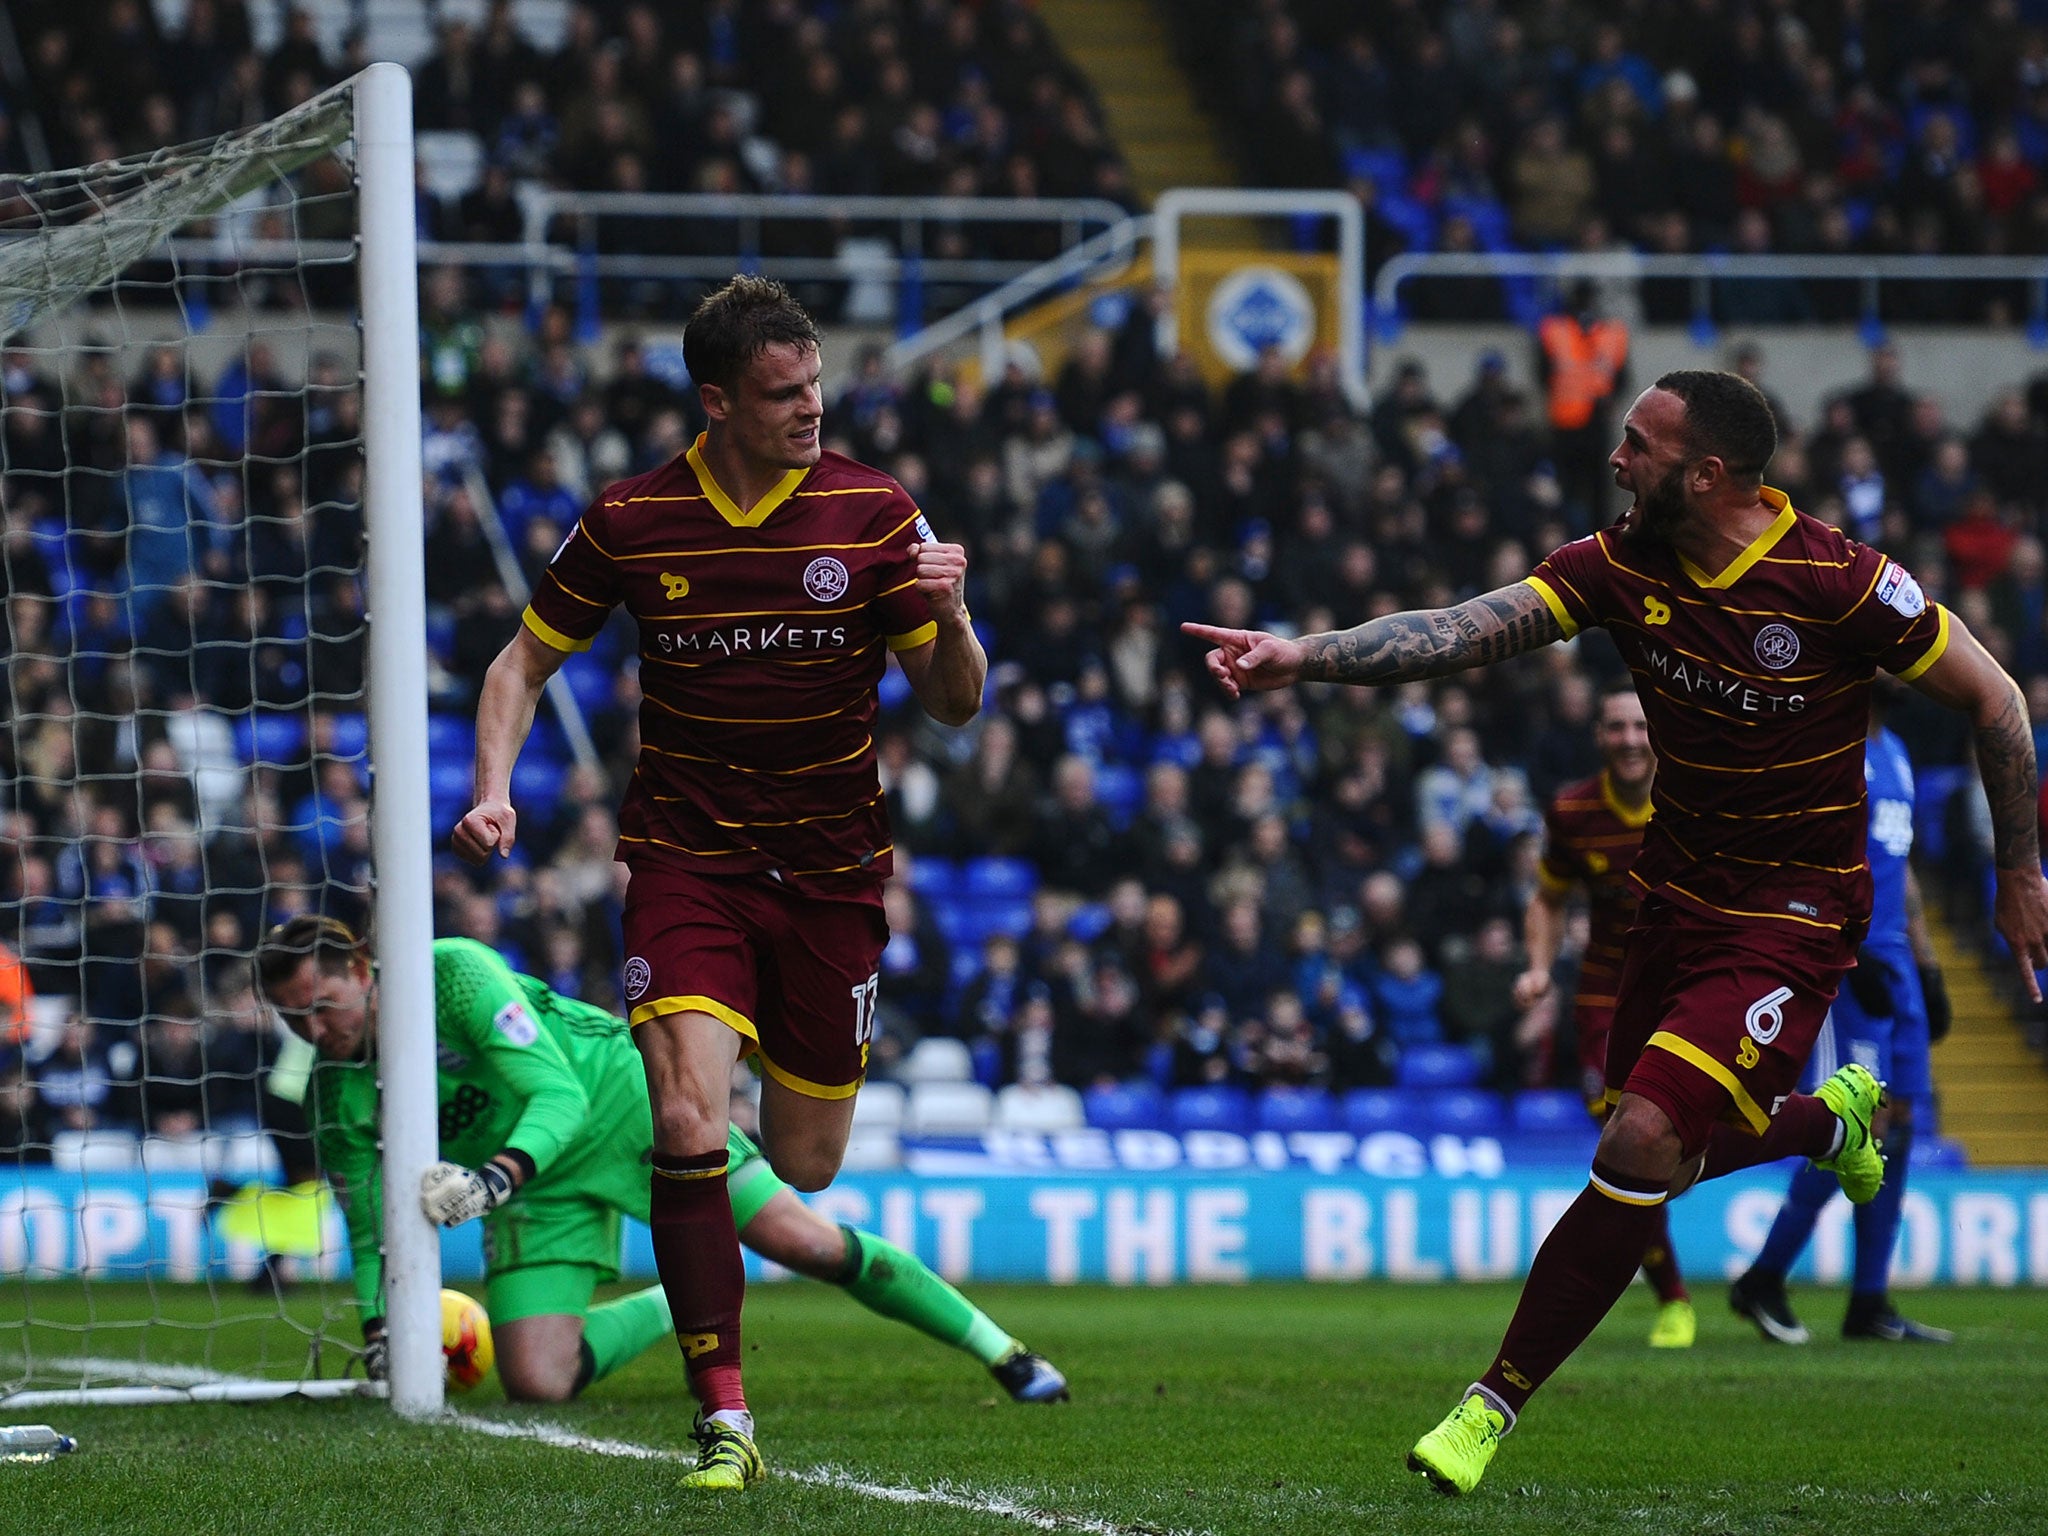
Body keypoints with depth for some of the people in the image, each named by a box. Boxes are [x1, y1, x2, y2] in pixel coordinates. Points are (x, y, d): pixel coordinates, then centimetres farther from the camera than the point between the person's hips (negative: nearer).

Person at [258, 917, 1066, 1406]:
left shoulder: (452, 971, -23)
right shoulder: (335, 1096, -7)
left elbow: (559, 1095, -28)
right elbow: (369, 1226, 6)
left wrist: (495, 1176, -45)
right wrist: (378, 1332, -10)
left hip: (621, 1097, -5)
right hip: (539, 1192, 5)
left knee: (798, 1239, -12)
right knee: (536, 1384, -13)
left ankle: (996, 1347, 3)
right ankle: (673, 1310, 17)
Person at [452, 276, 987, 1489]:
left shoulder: (874, 512, -5)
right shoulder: (634, 521, -4)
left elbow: (956, 705, -1)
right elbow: (526, 663, 8)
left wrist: (949, 616, -23)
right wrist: (495, 787, -9)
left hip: (831, 865, 1)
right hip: (685, 855, -1)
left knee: (803, 1168, 7)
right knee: (690, 1119, -21)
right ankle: (725, 1419, -17)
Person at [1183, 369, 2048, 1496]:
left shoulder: (1837, 583, -20)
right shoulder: (1622, 566, -7)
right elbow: (1467, 631, -16)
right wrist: (1305, 656, -31)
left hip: (1792, 915, -6)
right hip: (1675, 889, 6)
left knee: (1644, 1139, -19)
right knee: (1660, 1156, 16)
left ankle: (1494, 1403, -10)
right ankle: (1833, 1117, 48)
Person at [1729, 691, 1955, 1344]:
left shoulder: (1892, 751, 19)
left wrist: (1926, 966, 22)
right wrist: (1855, 953, -22)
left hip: (1892, 959, 9)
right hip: (1846, 955, -9)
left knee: (1899, 1124, 6)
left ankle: (1870, 1303, 10)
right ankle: (1764, 1282, -2)